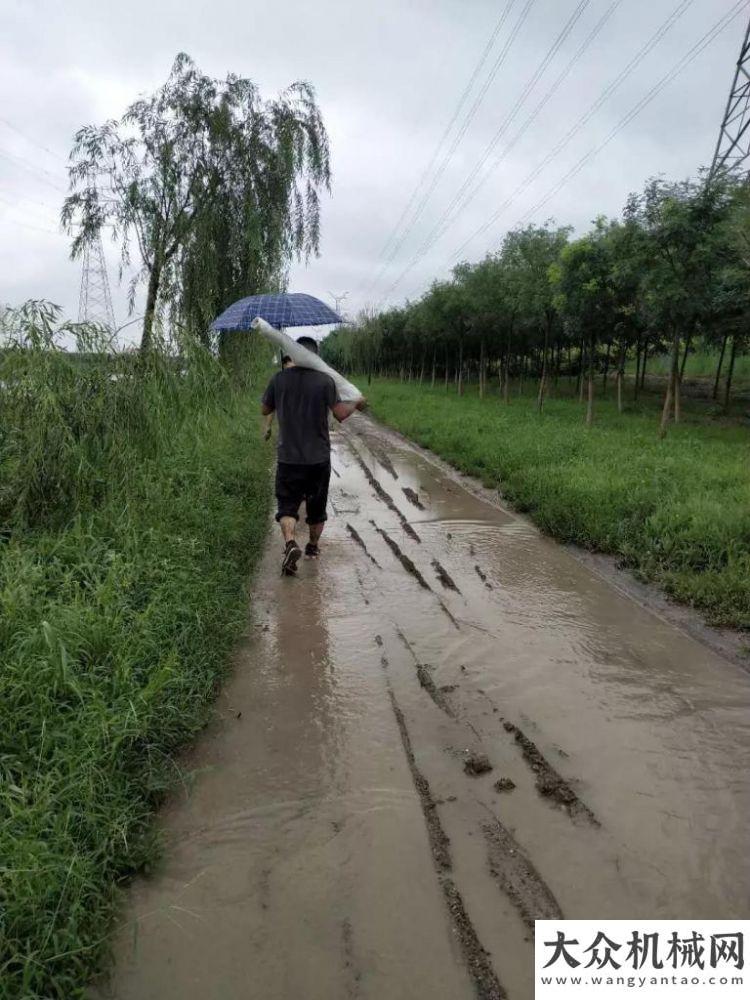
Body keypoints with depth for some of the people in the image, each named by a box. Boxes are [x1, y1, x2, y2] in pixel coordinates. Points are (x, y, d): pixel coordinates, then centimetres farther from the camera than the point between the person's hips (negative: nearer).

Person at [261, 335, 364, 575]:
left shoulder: (279, 379, -3)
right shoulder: (325, 380, -9)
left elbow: (264, 410, 8)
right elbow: (340, 414, -9)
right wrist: (355, 404, 10)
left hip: (288, 457, 0)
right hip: (319, 457, 0)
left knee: (287, 505, 3)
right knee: (317, 506, 17)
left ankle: (290, 543, -22)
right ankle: (313, 546, 32)